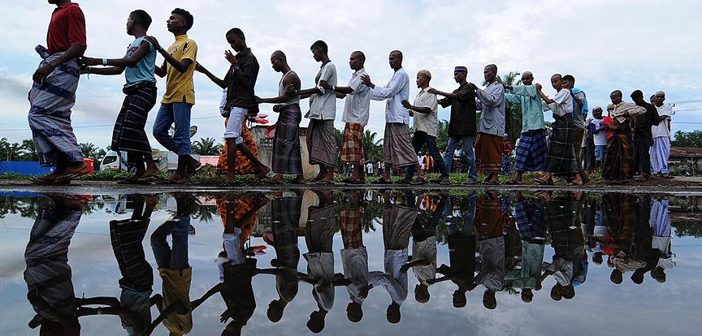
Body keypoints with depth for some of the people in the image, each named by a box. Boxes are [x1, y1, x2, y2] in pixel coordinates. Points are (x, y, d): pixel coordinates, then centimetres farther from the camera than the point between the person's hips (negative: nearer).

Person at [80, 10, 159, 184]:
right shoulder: (132, 45, 27)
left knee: (132, 126, -23)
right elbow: (119, 69, 27)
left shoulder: (146, 42, -2)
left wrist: (98, 61, -20)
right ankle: (139, 171, -3)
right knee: (123, 129, -1)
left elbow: (132, 61, -18)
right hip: (132, 91, 9)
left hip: (144, 89, -9)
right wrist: (90, 69, 20)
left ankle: (151, 165, -20)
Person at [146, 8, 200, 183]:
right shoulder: (171, 47, 23)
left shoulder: (189, 43, -2)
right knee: (159, 131, 5)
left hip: (182, 96, -9)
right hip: (169, 96, 9)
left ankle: (181, 171, 2)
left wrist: (160, 49, -20)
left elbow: (182, 67, -18)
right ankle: (189, 160, 12)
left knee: (181, 134, -6)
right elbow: (162, 73, 25)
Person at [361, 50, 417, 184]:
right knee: (388, 146, 9)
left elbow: (388, 92, -16)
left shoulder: (401, 74, -7)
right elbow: (384, 94, 24)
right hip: (391, 117, 10)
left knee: (404, 146, -12)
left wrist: (371, 85, -14)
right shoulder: (395, 75, 23)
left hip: (399, 117, -10)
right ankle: (386, 176, 14)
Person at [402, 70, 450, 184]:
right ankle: (408, 176, 9)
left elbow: (427, 110, -21)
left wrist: (411, 107, -26)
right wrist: (410, 112, 4)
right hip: (419, 128, 9)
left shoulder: (431, 93, -7)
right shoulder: (419, 94, 21)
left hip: (429, 129, -9)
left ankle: (445, 176, 0)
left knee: (434, 153, -8)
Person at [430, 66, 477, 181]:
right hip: (455, 128, 8)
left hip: (466, 127, -8)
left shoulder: (469, 88, -3)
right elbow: (444, 102, 16)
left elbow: (457, 97, -20)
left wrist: (438, 92, -22)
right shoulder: (456, 91, 23)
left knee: (468, 152, -3)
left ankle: (472, 177, 4)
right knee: (449, 151, 1)